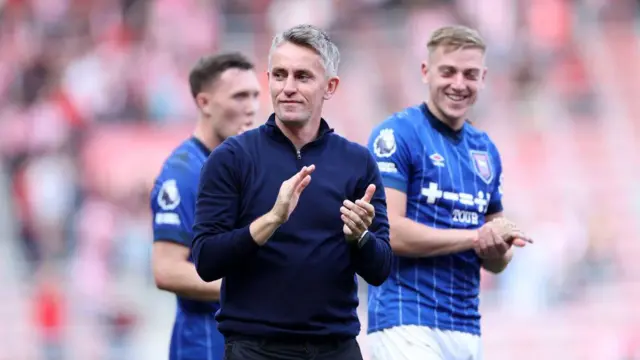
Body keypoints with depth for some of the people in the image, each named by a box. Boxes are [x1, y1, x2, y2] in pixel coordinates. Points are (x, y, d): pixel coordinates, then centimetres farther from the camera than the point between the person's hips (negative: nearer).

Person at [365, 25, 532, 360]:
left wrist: (497, 251, -3)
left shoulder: (486, 150, 16)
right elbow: (388, 232, -15)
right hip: (406, 322, -7)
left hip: (467, 328, 7)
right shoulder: (397, 135, -5)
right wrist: (476, 236, -12)